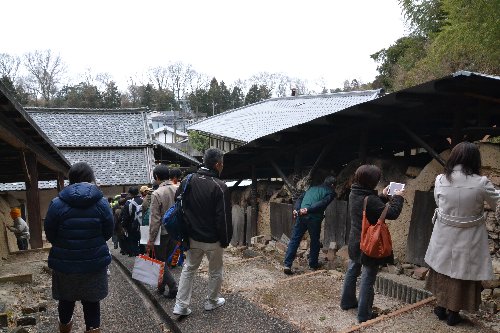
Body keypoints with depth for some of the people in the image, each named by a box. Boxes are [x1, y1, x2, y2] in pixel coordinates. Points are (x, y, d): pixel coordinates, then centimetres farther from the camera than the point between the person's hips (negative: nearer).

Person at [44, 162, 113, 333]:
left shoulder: (57, 204, -9)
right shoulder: (101, 203, -8)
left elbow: (50, 236, -2)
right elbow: (107, 233, -2)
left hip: (65, 263, 1)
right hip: (95, 263, -1)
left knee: (66, 300, 21)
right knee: (92, 303, 11)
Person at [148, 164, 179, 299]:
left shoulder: (157, 194, -18)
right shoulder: (178, 190, -1)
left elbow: (155, 219, -17)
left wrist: (151, 239, -8)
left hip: (162, 233, -6)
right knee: (166, 259, 19)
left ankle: (173, 287, 3)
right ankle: (162, 285, 30)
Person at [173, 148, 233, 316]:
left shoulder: (187, 181, -3)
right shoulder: (219, 187, -20)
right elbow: (224, 218, -18)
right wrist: (226, 240, -5)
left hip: (192, 237, 5)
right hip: (213, 240, -4)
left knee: (188, 269, 18)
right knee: (215, 271, 16)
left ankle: (181, 306, 18)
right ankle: (212, 301, 32)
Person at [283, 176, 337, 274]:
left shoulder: (312, 188, 26)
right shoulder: (330, 192, 10)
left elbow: (300, 198, 14)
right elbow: (322, 203, -9)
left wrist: (296, 209, 2)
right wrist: (308, 210, -13)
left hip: (301, 216, 4)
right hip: (314, 218, -4)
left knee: (294, 240, 6)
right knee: (314, 241, 16)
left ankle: (287, 264, 1)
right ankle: (313, 264, 27)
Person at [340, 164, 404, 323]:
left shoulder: (353, 194, -1)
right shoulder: (370, 199, -27)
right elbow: (392, 213, -21)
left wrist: (383, 196, 10)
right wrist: (397, 197, -8)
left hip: (355, 242, 8)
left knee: (352, 271, 21)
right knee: (368, 279, 3)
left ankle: (347, 301, 36)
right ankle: (364, 313, 12)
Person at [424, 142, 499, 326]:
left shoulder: (440, 179, -12)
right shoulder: (481, 182, -19)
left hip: (444, 235, 2)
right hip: (468, 239, -2)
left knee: (443, 269, 21)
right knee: (462, 274, 15)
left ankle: (441, 307, 36)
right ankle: (453, 313, 29)